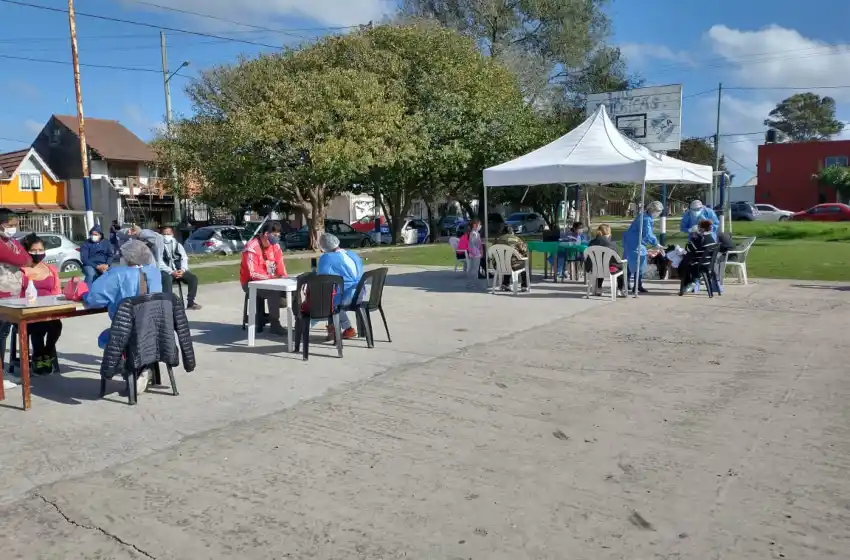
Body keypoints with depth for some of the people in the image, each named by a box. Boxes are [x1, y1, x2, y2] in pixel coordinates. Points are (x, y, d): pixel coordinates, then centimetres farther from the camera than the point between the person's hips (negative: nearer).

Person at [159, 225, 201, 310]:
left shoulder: (177, 244, 14)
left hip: (179, 270, 4)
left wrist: (182, 270, -13)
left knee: (193, 278, -16)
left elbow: (184, 258, 6)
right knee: (167, 280, -37)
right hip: (166, 271, -4)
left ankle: (190, 302, -7)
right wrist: (171, 272, -22)